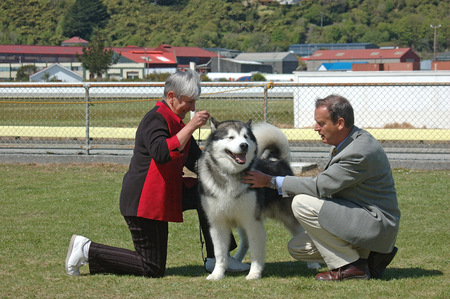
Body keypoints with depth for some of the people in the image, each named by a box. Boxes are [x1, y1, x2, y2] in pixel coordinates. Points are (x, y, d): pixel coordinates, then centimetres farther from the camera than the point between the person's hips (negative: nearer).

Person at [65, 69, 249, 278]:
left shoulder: (176, 123, 13)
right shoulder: (155, 119, -17)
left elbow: (196, 161, 16)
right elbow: (161, 153, -35)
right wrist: (191, 127, -33)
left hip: (165, 195, 10)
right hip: (143, 200, -10)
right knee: (152, 270, -4)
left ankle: (215, 259, 5)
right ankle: (86, 250, 5)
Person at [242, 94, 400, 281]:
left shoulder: (360, 153, -25)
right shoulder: (351, 140, 6)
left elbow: (319, 186, -24)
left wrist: (270, 181, -18)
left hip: (377, 227, -10)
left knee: (302, 203, -20)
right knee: (297, 248, 7)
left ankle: (350, 266, -11)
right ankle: (369, 256, 9)